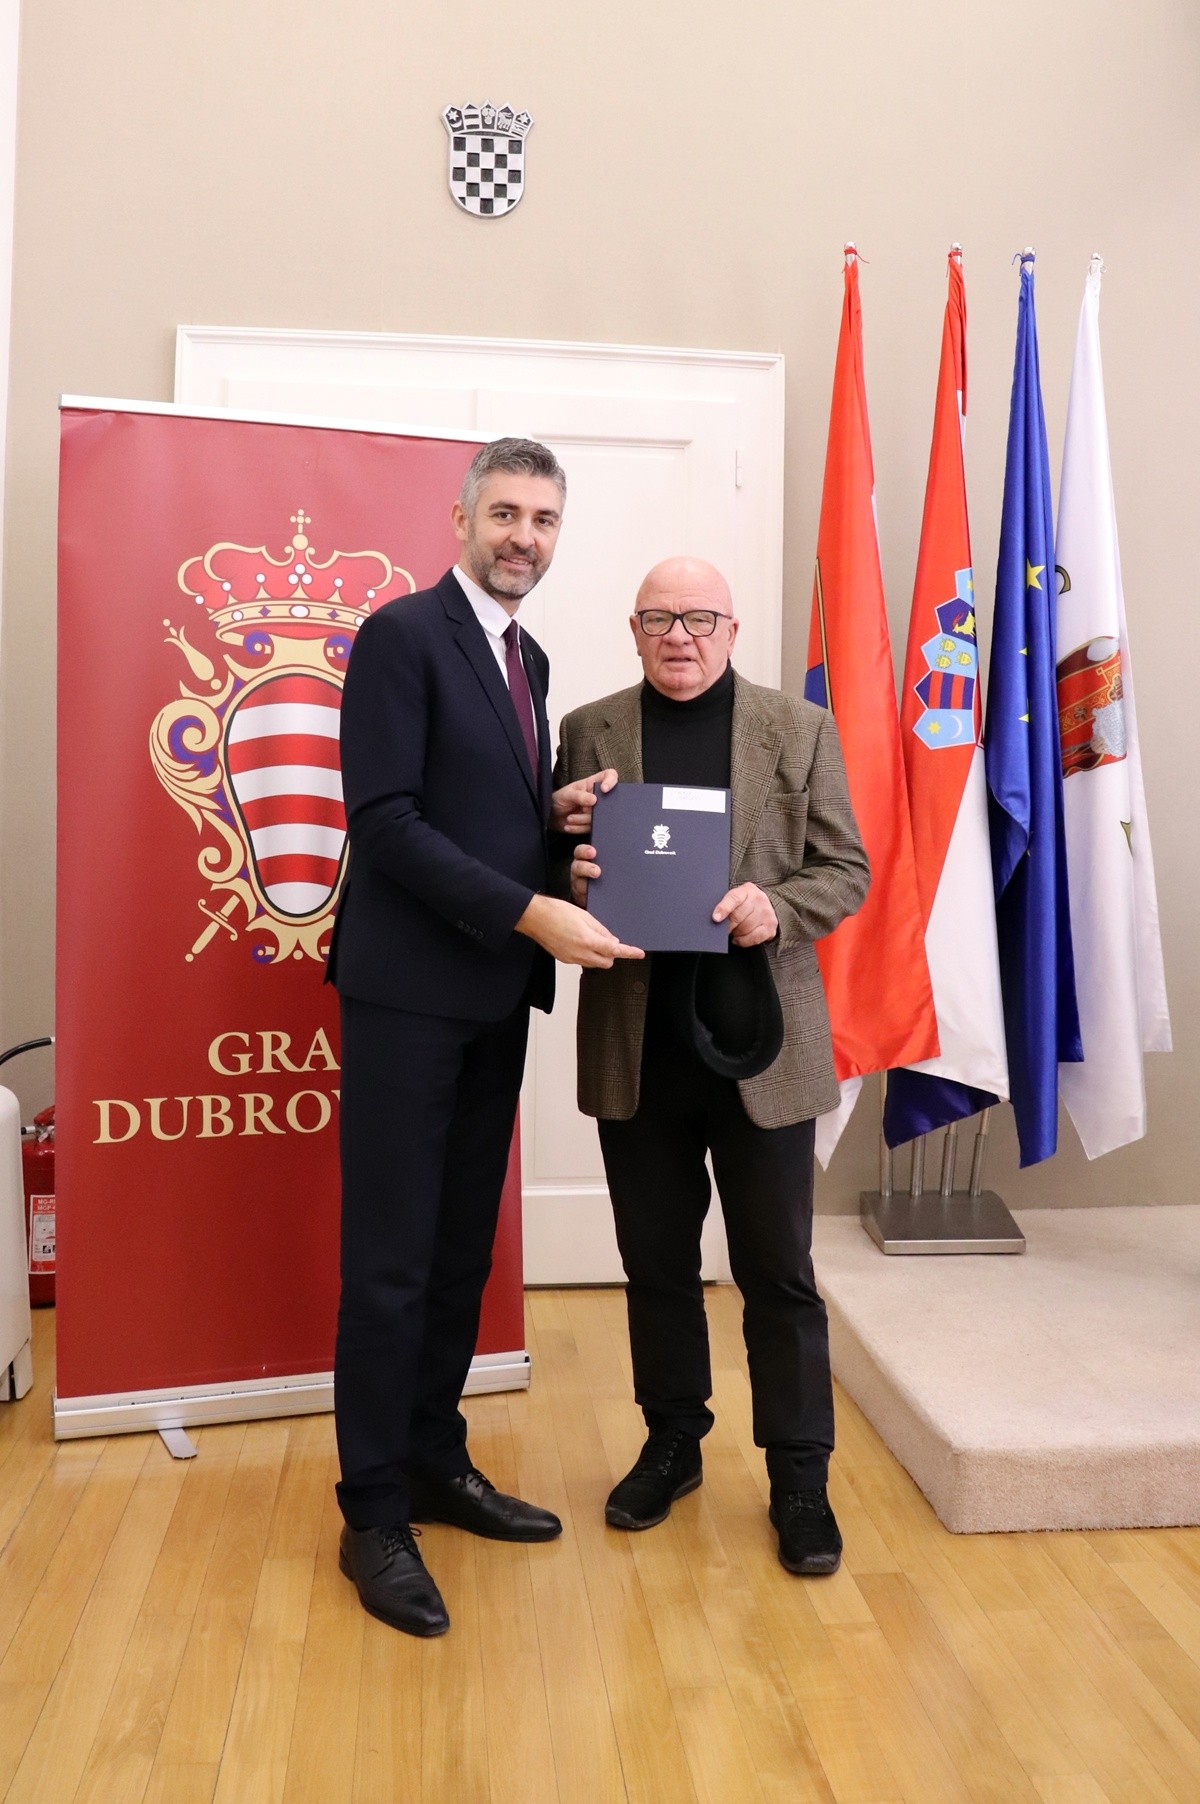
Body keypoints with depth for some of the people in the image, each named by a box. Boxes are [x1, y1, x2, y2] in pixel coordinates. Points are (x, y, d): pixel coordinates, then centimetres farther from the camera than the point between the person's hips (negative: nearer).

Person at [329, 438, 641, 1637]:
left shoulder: (527, 658, 17)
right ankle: (374, 1515, 15)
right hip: (408, 992, -8)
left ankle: (434, 1461, 30)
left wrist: (557, 811, 0)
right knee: (391, 1258, 0)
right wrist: (535, 914, -21)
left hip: (494, 996, 8)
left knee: (463, 1247, 14)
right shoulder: (401, 635, -8)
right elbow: (386, 820, -16)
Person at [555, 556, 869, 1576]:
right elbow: (559, 864, 9)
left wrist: (777, 909, -19)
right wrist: (575, 874, -14)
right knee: (656, 1262, 16)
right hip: (636, 1045, 2)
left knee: (778, 1270, 9)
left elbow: (846, 870, 1)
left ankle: (799, 1475, 26)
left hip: (758, 1043, -1)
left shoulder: (800, 729, 3)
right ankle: (672, 1443, 36)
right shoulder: (589, 732, 6)